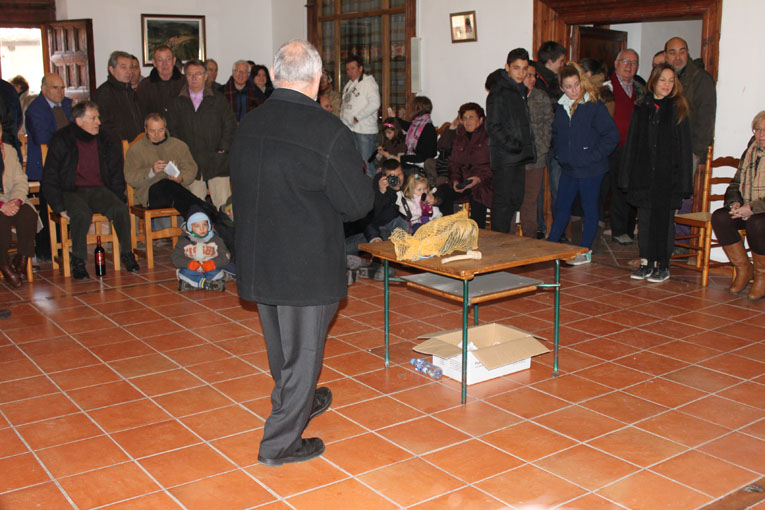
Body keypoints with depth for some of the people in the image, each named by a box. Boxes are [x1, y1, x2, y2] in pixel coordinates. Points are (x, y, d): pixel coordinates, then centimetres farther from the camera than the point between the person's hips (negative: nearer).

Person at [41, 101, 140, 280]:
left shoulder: (103, 141, 9)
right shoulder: (61, 141, -4)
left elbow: (116, 174, 17)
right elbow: (50, 179, -3)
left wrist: (116, 199, 4)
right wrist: (60, 208, -12)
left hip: (99, 190, 3)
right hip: (72, 192, -3)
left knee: (121, 209, -27)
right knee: (82, 214, -35)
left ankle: (126, 253, -9)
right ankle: (78, 262, -20)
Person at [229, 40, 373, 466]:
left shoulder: (248, 126, -1)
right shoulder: (327, 131, -21)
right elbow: (358, 203, -15)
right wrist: (357, 172, 5)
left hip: (257, 261, 7)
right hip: (308, 266, -7)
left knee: (281, 346, 25)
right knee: (303, 350, 9)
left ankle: (297, 402, 49)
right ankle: (282, 442, 18)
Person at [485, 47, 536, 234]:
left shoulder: (520, 91, 16)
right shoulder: (499, 93, -10)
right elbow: (493, 127, -15)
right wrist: (511, 145, -19)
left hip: (519, 156, 9)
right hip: (504, 157, -9)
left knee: (516, 200, 11)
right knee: (502, 201, -4)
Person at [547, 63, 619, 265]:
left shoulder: (595, 106, -12)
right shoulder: (562, 108, 7)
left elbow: (612, 136, -12)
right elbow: (555, 134, 23)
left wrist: (593, 156, -14)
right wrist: (559, 154, 10)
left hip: (591, 170, -6)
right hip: (569, 169, 6)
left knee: (589, 209, 5)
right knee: (561, 207, 13)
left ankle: (586, 251, 14)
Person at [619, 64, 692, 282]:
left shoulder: (678, 109, 1)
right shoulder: (641, 108, 8)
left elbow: (684, 147, -1)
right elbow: (631, 143, 9)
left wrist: (683, 180, -8)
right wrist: (627, 176, 4)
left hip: (667, 175, -2)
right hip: (643, 174, 3)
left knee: (664, 219, 3)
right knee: (644, 219, 6)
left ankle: (662, 266, 12)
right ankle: (646, 263, 16)